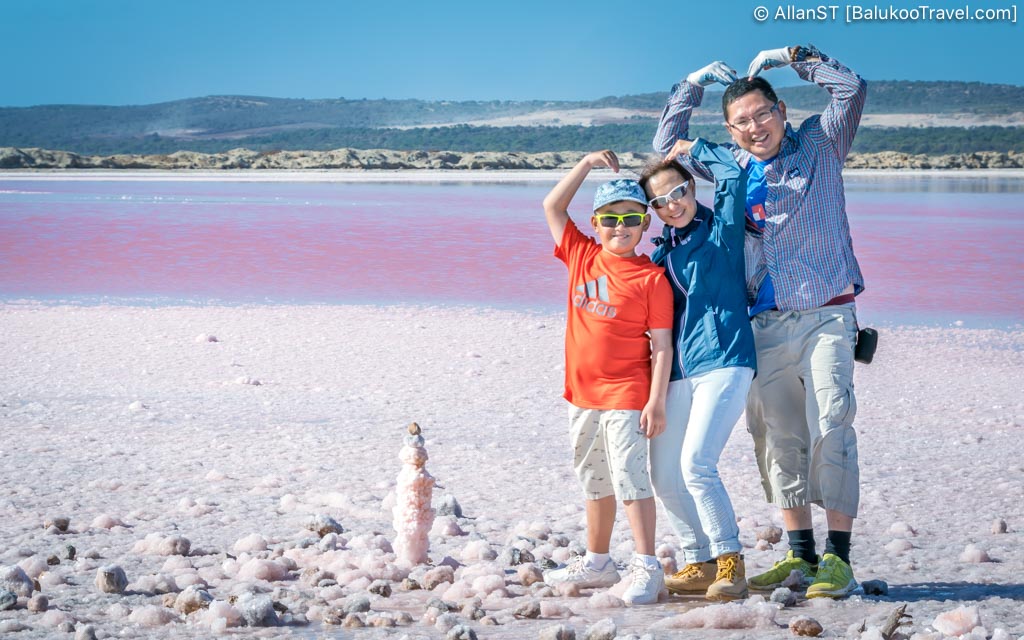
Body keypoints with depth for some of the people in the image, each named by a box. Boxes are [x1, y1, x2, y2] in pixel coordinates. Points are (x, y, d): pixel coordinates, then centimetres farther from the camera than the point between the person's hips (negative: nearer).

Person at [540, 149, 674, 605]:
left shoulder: (651, 278, -9)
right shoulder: (581, 257, 6)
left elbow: (662, 345, -10)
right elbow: (553, 207, 11)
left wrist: (657, 401, -15)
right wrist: (587, 164, 2)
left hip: (626, 396, -6)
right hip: (583, 392, 6)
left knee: (630, 478, -12)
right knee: (596, 482, 17)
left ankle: (647, 568, -10)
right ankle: (597, 564, 28)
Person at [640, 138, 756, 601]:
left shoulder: (719, 229, 1)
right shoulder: (662, 251, 18)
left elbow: (732, 174, -13)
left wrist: (693, 148, 2)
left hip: (723, 362, -7)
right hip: (677, 372, 7)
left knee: (697, 463, -21)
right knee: (663, 475, 4)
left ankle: (730, 563, -13)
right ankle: (700, 563, 15)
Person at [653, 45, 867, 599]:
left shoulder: (819, 143, 3)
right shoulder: (729, 165, 14)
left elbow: (852, 89, -10)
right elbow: (668, 146, 24)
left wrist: (790, 56, -5)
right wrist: (694, 84, 16)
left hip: (825, 317, -5)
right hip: (766, 325, 5)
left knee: (830, 428, -14)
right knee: (777, 438, 5)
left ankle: (837, 558, -12)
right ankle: (800, 554, 14)